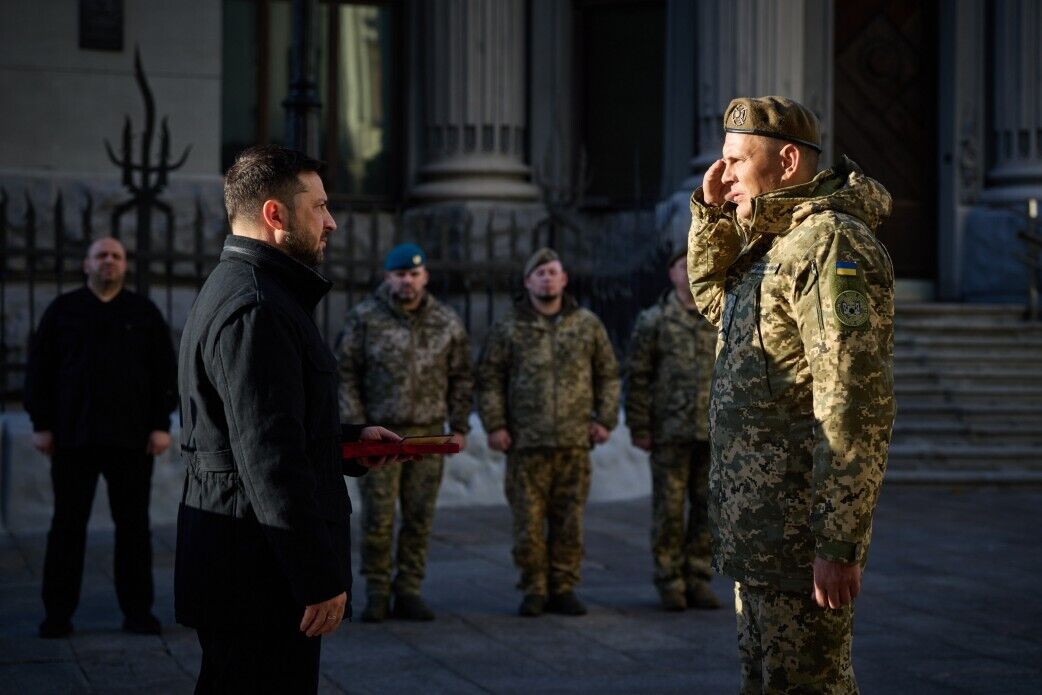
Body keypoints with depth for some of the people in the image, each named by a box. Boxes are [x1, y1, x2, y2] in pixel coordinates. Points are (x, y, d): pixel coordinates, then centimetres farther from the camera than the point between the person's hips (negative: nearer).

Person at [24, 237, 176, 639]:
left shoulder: (144, 313, 8)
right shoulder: (62, 311, 7)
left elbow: (165, 371, 5)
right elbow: (39, 369, 5)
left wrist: (162, 425, -3)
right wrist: (41, 424, -2)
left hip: (131, 439, 0)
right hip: (73, 437, 0)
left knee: (133, 526, 3)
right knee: (67, 525, 2)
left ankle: (137, 611, 10)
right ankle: (58, 613, 8)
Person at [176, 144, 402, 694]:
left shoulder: (238, 291, 17)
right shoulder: (253, 310, -19)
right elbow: (271, 460, -24)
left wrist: (349, 441, 15)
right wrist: (320, 578, -21)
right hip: (259, 579, -11)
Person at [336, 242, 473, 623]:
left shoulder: (446, 322, 4)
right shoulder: (364, 319, -3)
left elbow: (461, 377, 10)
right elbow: (346, 374, -3)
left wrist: (458, 426, 5)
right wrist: (355, 425, -9)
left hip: (427, 435, 2)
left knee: (419, 518, 5)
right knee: (377, 517, -2)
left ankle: (408, 592, 13)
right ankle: (376, 593, 9)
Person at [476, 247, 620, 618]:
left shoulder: (587, 324, 8)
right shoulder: (508, 328, 3)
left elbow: (608, 375, 12)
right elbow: (489, 378, 3)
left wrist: (605, 419, 4)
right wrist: (494, 425, -5)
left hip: (574, 442, 1)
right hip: (526, 444, -1)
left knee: (569, 521, 5)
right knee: (528, 521, 0)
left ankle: (563, 589, 14)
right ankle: (533, 590, 10)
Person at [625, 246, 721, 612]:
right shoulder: (653, 321, -1)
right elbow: (637, 376, -2)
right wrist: (638, 428, -6)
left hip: (714, 431, 3)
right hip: (670, 431, -3)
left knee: (706, 507, 5)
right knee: (669, 509, 1)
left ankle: (697, 579, 14)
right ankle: (669, 582, 9)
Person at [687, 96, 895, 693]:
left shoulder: (830, 244, -18)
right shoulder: (773, 241, 13)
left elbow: (855, 406, -24)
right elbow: (712, 296, 34)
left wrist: (840, 545, -27)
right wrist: (712, 212, 14)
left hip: (799, 526, -10)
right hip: (758, 519, 10)